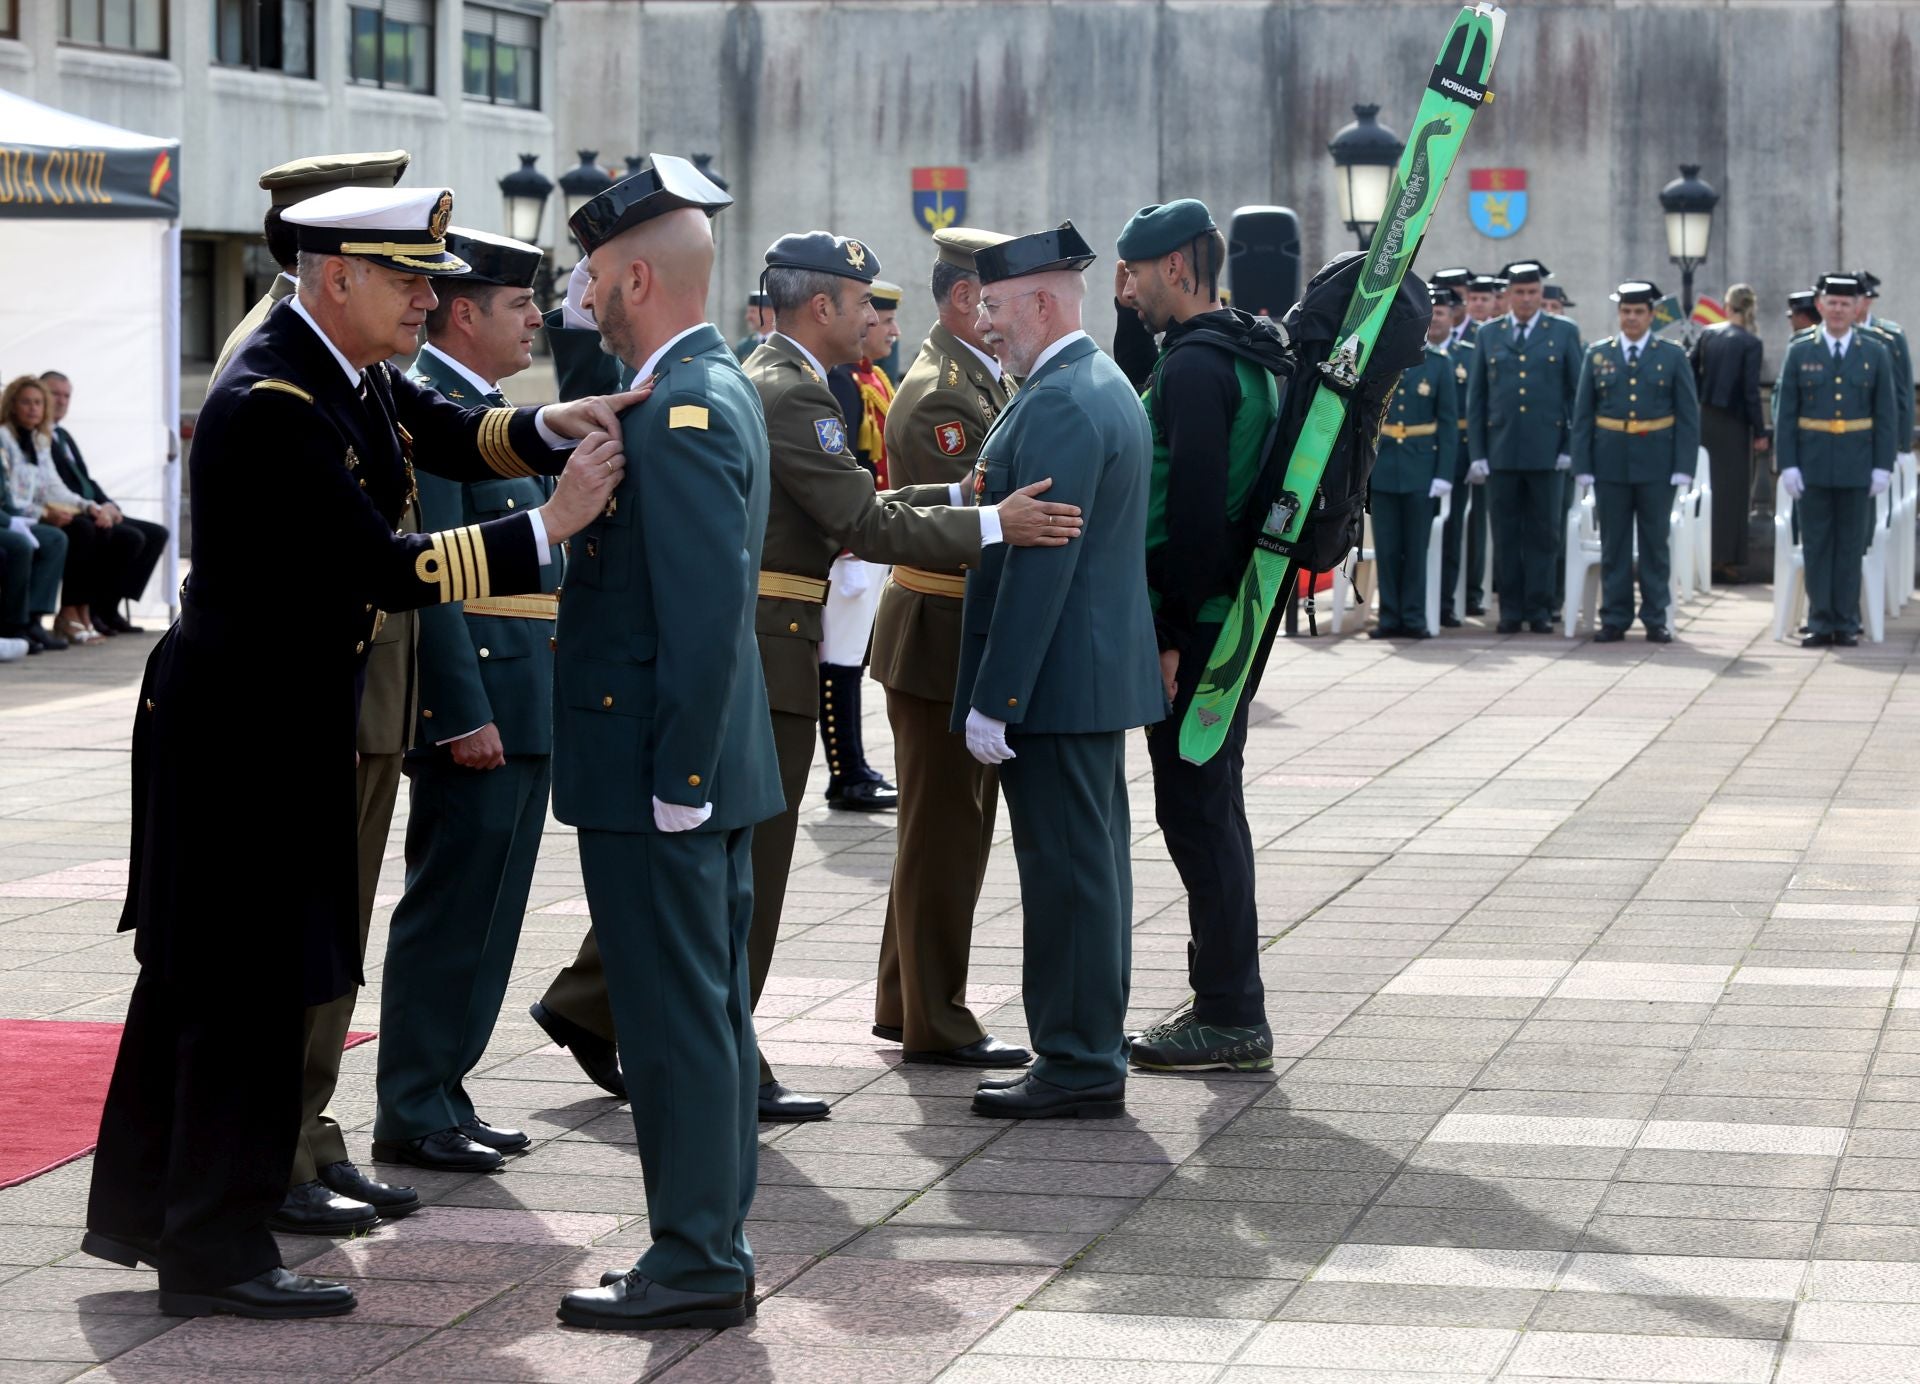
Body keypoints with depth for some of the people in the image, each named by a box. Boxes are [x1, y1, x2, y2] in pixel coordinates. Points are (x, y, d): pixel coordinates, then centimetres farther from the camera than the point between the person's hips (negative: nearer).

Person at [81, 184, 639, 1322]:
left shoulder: (358, 374, 6)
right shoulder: (271, 404, -25)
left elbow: (463, 439, 7)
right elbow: (387, 571, -27)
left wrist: (553, 427, -14)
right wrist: (549, 527, -28)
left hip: (279, 714, 10)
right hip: (245, 719, -10)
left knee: (197, 964, 17)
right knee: (253, 981, -3)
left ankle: (141, 1205, 29)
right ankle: (217, 1248, 6)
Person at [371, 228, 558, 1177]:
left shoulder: (489, 409, 18)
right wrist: (463, 715, -23)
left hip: (520, 699, 10)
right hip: (473, 691, -10)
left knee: (483, 913, 14)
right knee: (451, 911, -4)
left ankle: (442, 1095, 22)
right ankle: (414, 1116, 2)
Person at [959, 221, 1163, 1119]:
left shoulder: (1059, 405, -18)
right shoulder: (1104, 386, 15)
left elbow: (1040, 563, -22)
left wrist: (994, 698, -21)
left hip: (1058, 676, -11)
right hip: (1100, 674, 11)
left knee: (1066, 868, -5)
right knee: (1089, 864, 15)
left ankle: (1078, 1065, 0)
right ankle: (1089, 1052, 23)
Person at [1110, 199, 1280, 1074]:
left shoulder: (1192, 366, -16)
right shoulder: (1247, 355, 15)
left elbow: (1193, 511, -22)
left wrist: (1170, 634, -20)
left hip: (1194, 629, -10)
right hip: (1234, 616, 10)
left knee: (1197, 812, -5)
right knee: (1211, 810, 15)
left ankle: (1230, 1017, -1)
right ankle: (1226, 1005, 22)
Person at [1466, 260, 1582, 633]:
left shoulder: (1564, 333, 6)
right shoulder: (1488, 335, 10)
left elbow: (1577, 394, 4)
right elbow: (1476, 398, 9)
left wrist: (1571, 448, -4)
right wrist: (1476, 454, 2)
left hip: (1547, 451, -1)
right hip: (1501, 450, 1)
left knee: (1543, 533, 1)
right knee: (1506, 534, 4)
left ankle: (1539, 608, 7)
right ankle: (1511, 609, 9)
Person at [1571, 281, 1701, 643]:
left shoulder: (1673, 356, 4)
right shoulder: (1597, 355, 7)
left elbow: (1688, 416, 2)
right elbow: (1582, 414, 6)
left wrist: (1683, 468, -6)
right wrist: (1583, 466, -1)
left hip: (1656, 465, -1)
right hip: (1610, 464, 1)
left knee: (1655, 543, 4)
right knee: (1614, 545, 4)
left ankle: (1656, 619, 9)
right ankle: (1614, 619, 9)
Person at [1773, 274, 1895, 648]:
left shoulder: (1875, 354, 5)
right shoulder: (1799, 352, 4)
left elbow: (1885, 416, 5)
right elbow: (1784, 413, 2)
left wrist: (1883, 466, -3)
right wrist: (1787, 464, -5)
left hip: (1856, 468, 0)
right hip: (1812, 466, 0)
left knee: (1850, 547, 3)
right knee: (1816, 546, 2)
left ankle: (1846, 624, 9)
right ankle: (1820, 623, 7)